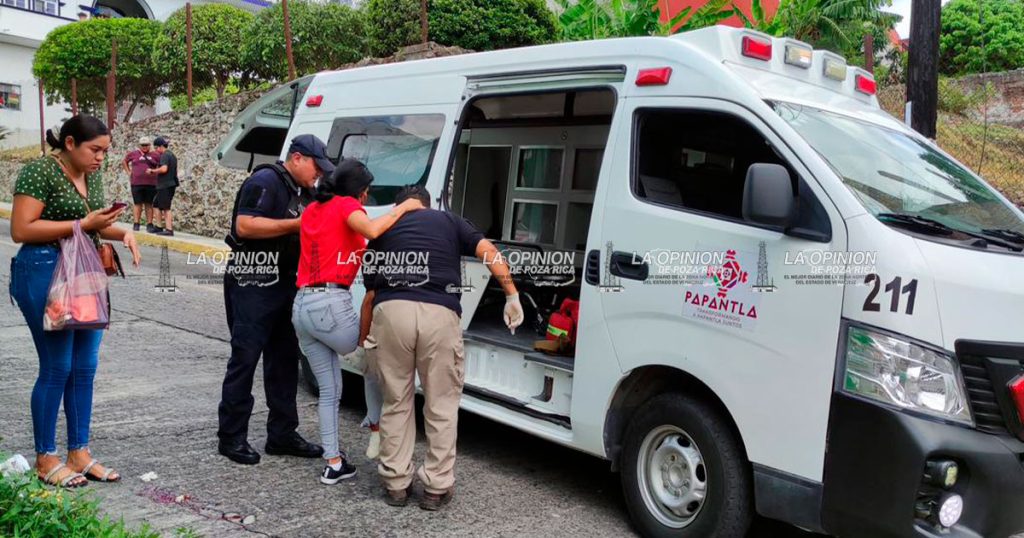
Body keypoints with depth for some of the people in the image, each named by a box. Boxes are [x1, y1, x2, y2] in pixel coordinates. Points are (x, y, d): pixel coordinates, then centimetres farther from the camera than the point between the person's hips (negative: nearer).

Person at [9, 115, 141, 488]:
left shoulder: (92, 176, 12)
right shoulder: (39, 171, -10)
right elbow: (21, 230, -16)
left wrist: (121, 233, 2)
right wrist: (82, 224, -19)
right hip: (45, 274, -7)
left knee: (85, 368, 9)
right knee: (56, 369, -1)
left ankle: (79, 452, 19)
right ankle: (45, 458, 13)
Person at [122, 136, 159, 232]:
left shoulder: (154, 156, 6)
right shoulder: (133, 154, 8)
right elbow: (124, 162, 21)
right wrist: (128, 172, 11)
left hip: (150, 184, 0)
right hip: (136, 183, 0)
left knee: (149, 204, 3)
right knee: (137, 204, 2)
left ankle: (149, 224, 6)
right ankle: (136, 224, 5)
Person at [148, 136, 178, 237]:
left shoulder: (165, 155, -11)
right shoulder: (172, 155, 18)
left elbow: (164, 169, -24)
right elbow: (175, 171, 24)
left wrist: (152, 171, -10)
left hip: (165, 185, -10)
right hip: (171, 184, 10)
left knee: (166, 207, -7)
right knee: (156, 204, 16)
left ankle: (169, 229, -7)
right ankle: (159, 227, 17)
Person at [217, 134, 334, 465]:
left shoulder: (303, 193, 17)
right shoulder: (265, 182, -11)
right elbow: (245, 226, -22)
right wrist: (296, 224, -20)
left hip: (284, 286, 9)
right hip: (252, 285, -9)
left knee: (284, 358, 11)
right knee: (244, 358, -3)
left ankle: (282, 434, 19)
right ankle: (231, 437, 7)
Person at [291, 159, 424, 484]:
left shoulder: (312, 210, 20)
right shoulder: (346, 205, -3)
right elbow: (372, 230, -22)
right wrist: (404, 207, -9)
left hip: (301, 307, 8)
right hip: (332, 304, -8)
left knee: (329, 390, 15)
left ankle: (333, 464, 17)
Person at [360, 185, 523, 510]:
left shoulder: (383, 230, 26)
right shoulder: (449, 221, 23)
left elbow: (370, 293, 24)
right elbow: (488, 252, 7)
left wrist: (363, 338, 34)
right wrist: (512, 295, 8)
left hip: (390, 312, 2)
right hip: (439, 314, -1)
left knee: (396, 403, 18)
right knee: (441, 406, 13)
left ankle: (396, 484, 24)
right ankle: (437, 487, 19)